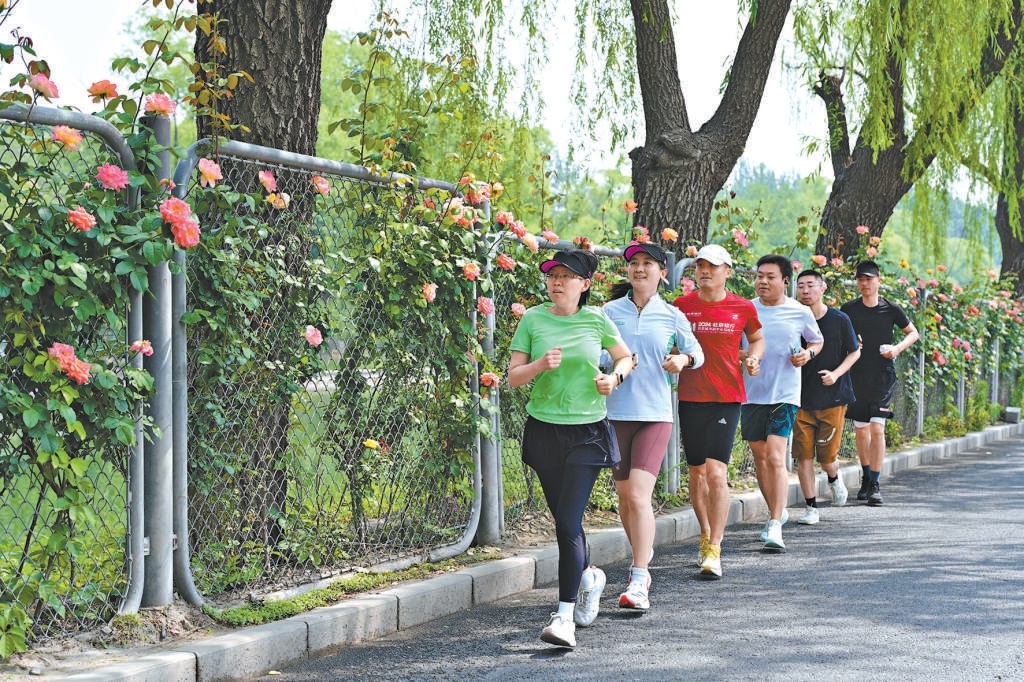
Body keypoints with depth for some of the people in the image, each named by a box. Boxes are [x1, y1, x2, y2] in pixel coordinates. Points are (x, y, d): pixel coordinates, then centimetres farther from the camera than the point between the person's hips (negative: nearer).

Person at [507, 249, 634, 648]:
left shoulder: (596, 320, -1)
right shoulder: (533, 320, 0)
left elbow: (625, 357, 14)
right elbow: (513, 377, 0)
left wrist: (615, 377, -7)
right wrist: (540, 364, -19)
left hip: (587, 431, -2)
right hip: (544, 430, 3)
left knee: (568, 521, -13)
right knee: (563, 519, 14)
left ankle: (565, 616, -14)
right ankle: (589, 577, 43)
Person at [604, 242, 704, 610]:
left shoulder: (671, 316, 5)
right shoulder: (610, 312, 5)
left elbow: (696, 352, 15)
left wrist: (683, 360, -7)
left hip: (654, 414, -2)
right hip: (615, 413, 2)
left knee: (639, 495, -14)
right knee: (624, 496, 9)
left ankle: (639, 583, -16)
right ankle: (642, 557, 32)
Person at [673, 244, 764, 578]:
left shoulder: (742, 308, 0)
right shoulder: (682, 305, 3)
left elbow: (757, 338, 18)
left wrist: (753, 357, -2)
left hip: (727, 397, -2)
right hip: (691, 397, 2)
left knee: (716, 471, -13)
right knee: (697, 472, 11)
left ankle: (714, 551, -13)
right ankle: (706, 537, 29)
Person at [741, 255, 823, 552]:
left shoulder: (800, 313, -1)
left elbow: (817, 340, 16)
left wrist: (808, 353, -6)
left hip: (785, 394, -3)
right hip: (751, 393, 3)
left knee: (775, 457, -15)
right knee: (760, 457, 13)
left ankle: (775, 527, -18)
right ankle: (777, 511, 34)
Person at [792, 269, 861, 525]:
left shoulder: (839, 320, -2)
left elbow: (854, 352, 5)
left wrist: (836, 374, -9)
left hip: (833, 397, -1)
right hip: (801, 397, 1)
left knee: (827, 456, 0)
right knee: (803, 455, -4)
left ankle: (834, 479, 35)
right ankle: (811, 507, 7)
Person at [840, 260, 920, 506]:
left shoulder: (891, 309, 0)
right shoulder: (848, 310, 3)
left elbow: (913, 333, 13)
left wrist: (897, 348, -5)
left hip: (883, 376, -2)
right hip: (857, 376, 2)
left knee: (877, 428, -12)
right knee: (860, 429, 10)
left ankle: (875, 485, -12)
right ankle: (866, 477, 28)